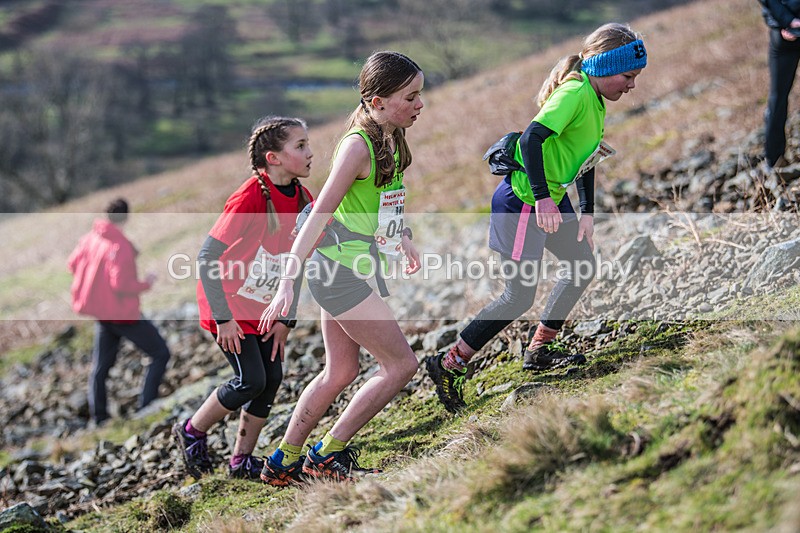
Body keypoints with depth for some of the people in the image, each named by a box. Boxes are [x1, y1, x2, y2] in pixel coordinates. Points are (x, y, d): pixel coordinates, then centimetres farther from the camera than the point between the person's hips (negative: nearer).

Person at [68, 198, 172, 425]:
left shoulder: (90, 238, 0)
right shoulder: (120, 246, -23)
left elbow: (73, 263, 14)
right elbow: (122, 284, -28)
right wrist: (146, 283, -13)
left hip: (102, 315, 8)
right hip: (124, 315, -8)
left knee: (100, 366, 17)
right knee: (160, 354, 4)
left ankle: (99, 417, 21)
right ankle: (146, 407, -3)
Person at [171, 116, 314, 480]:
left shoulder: (302, 200, -4)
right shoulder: (249, 199, -26)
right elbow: (207, 257, -24)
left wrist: (285, 318, 4)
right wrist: (223, 318, -21)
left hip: (265, 307, 7)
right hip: (230, 304, -7)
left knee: (272, 377, 1)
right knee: (251, 379, -11)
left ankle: (242, 460, 14)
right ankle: (192, 431, 14)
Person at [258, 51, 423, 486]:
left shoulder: (390, 139, 6)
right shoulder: (358, 145, -21)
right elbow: (319, 214, -23)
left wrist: (402, 241, 39)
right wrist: (288, 282, -26)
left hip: (358, 268, 9)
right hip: (339, 269, -9)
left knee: (340, 373, 17)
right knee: (401, 365, -6)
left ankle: (283, 464, 27)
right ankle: (327, 456, 3)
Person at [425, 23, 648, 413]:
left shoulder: (595, 102, 10)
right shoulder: (575, 94, -20)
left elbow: (585, 160, 19)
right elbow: (532, 138, -31)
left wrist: (586, 214, 16)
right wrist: (542, 198, -33)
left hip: (551, 201, 10)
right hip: (523, 202, -10)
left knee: (582, 266, 16)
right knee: (520, 296, -7)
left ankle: (538, 352, 25)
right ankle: (449, 365, 2)